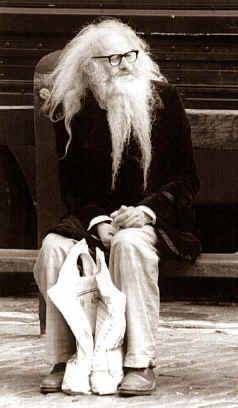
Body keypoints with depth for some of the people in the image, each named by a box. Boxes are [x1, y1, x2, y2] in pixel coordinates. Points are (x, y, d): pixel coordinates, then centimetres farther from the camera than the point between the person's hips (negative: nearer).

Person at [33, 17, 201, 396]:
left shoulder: (163, 98, -1)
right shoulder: (73, 112, 3)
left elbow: (186, 179, 0)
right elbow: (71, 185, 7)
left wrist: (148, 209, -16)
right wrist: (96, 221, -13)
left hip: (155, 219, -3)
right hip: (95, 216, 3)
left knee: (129, 244, -37)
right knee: (54, 247, -27)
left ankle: (141, 364, -35)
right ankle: (63, 361, -21)